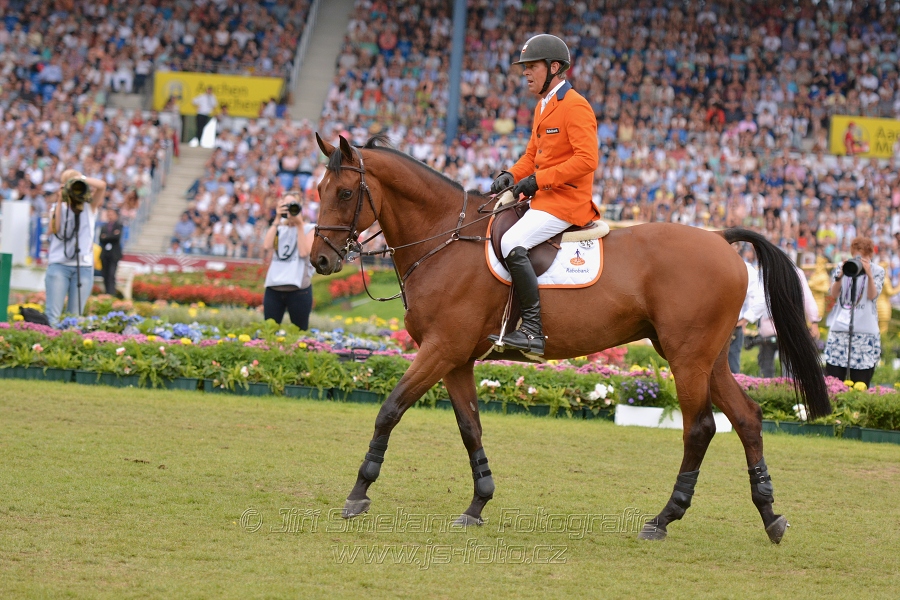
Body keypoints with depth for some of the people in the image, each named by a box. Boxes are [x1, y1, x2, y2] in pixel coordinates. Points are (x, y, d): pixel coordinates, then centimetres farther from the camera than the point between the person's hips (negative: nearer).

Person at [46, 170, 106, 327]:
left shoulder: (89, 206, 11)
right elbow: (53, 229, -6)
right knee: (52, 316, -10)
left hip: (83, 267, 1)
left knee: (75, 318, -1)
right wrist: (60, 202, -3)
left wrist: (81, 179, -4)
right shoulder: (58, 207, 11)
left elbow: (101, 185, -6)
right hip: (59, 265, -1)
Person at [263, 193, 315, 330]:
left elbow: (304, 252, -12)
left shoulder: (309, 229, 4)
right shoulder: (279, 228, 15)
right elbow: (267, 245, -4)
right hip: (274, 289, 3)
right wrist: (277, 220, -4)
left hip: (298, 289, -3)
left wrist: (299, 224, -9)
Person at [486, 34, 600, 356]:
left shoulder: (575, 106, -12)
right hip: (545, 198, 11)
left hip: (566, 200, -11)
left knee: (512, 244, -27)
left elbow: (587, 159, -22)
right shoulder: (543, 106, 19)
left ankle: (532, 330, -29)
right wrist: (511, 175, 4)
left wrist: (538, 179, -22)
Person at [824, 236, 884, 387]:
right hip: (839, 327, 1)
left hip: (865, 330, -1)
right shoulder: (842, 267, 9)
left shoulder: (877, 271, 6)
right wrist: (840, 275, -15)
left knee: (860, 385, -4)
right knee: (833, 380, -3)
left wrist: (869, 274, -21)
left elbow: (872, 295, -7)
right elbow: (834, 294, 0)